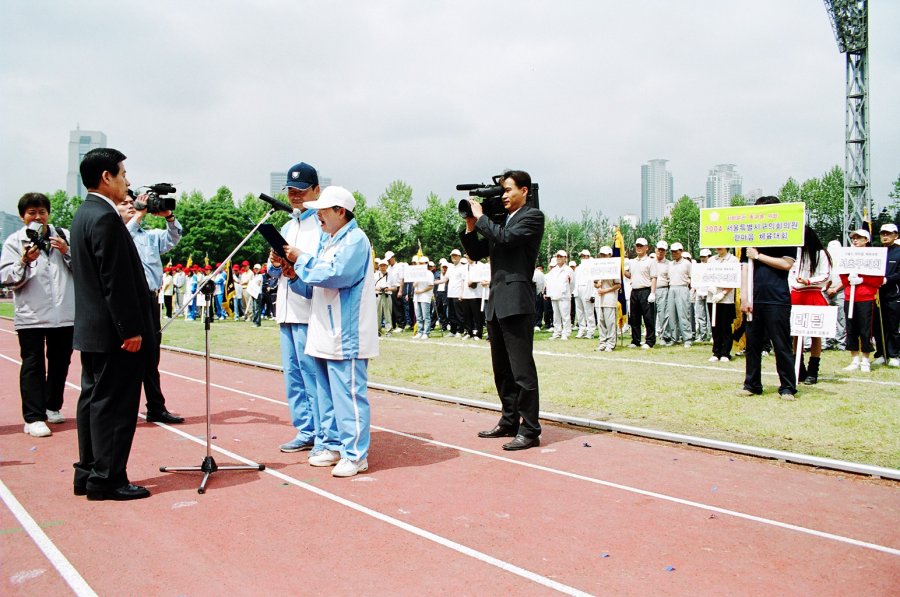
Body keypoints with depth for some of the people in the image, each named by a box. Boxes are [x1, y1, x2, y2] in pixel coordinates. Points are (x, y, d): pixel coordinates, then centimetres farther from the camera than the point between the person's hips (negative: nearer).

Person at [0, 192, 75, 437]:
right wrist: (24, 261, -17)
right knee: (33, 365, -4)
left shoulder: (64, 235, 10)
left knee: (60, 363, 12)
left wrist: (67, 252, -8)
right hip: (30, 315, -3)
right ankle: (34, 418, -3)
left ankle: (53, 407, 28)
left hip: (64, 314, 3)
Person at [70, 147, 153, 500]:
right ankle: (107, 479, 3)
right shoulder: (106, 218, -17)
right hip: (113, 330, -10)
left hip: (90, 328, 10)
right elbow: (116, 281, -20)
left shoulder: (83, 214, 15)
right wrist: (130, 329, -19)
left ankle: (88, 473, 22)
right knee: (114, 403, -4)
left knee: (94, 399, 14)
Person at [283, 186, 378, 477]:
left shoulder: (355, 239, -10)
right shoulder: (327, 240, 18)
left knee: (348, 394, -7)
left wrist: (301, 258, -12)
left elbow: (334, 275, -24)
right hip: (324, 336, 10)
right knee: (327, 395, 16)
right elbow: (314, 288, 22)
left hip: (347, 338, -10)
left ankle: (355, 455, -1)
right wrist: (294, 275, 4)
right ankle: (334, 445, 26)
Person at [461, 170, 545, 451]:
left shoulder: (533, 216, -3)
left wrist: (481, 217, -7)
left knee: (522, 370, -7)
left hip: (517, 302, -9)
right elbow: (476, 253, 19)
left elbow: (506, 237, -19)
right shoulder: (499, 219, 19)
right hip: (496, 302, 9)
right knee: (502, 369, 15)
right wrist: (471, 225, 7)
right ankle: (509, 422, 25)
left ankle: (530, 431, -3)